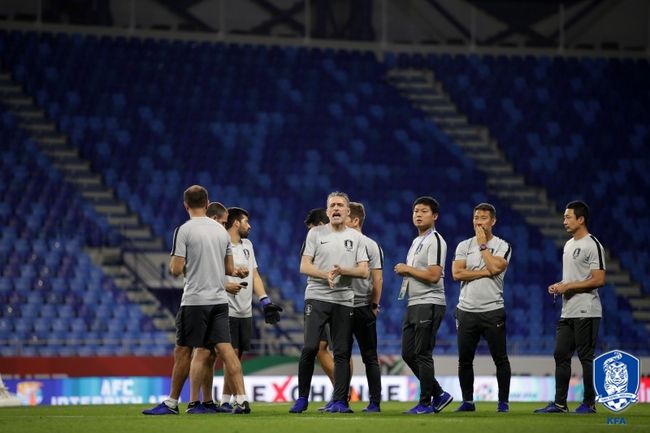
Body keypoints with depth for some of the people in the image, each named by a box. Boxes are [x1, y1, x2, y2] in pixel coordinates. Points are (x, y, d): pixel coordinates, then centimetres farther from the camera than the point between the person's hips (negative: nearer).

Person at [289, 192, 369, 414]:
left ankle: (339, 401, 4)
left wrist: (342, 271, -14)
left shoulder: (356, 237, 11)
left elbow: (364, 271, 4)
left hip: (344, 301, 2)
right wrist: (325, 275, -17)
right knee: (310, 347, -13)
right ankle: (302, 398, -2)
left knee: (342, 352, 0)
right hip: (316, 297, -2)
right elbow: (304, 266, 1)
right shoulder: (316, 233, 7)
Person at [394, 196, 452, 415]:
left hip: (429, 304, -10)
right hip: (414, 305, 10)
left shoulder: (435, 241, -11)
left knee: (422, 354, -7)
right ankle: (439, 395, 18)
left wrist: (407, 269, -10)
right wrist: (404, 271, 7)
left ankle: (426, 403, 1)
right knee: (408, 354, 10)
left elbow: (433, 275, -21)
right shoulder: (416, 241, 19)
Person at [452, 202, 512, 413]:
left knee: (500, 359, -1)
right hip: (467, 310, 3)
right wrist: (485, 272, -11)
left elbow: (495, 267, -17)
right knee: (465, 360, 6)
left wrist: (483, 245, -7)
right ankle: (467, 401, 15)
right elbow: (457, 273, -5)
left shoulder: (502, 246, 1)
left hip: (492, 310, -3)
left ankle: (503, 402, 6)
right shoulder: (464, 246, 9)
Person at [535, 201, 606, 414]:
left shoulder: (592, 245, -12)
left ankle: (589, 403, 3)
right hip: (568, 312, 9)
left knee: (586, 356, -4)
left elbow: (599, 280, -18)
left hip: (586, 313, -9)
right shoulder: (569, 244, 17)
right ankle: (559, 403, 11)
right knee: (561, 354, 7)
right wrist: (558, 286, 7)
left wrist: (567, 286, -17)